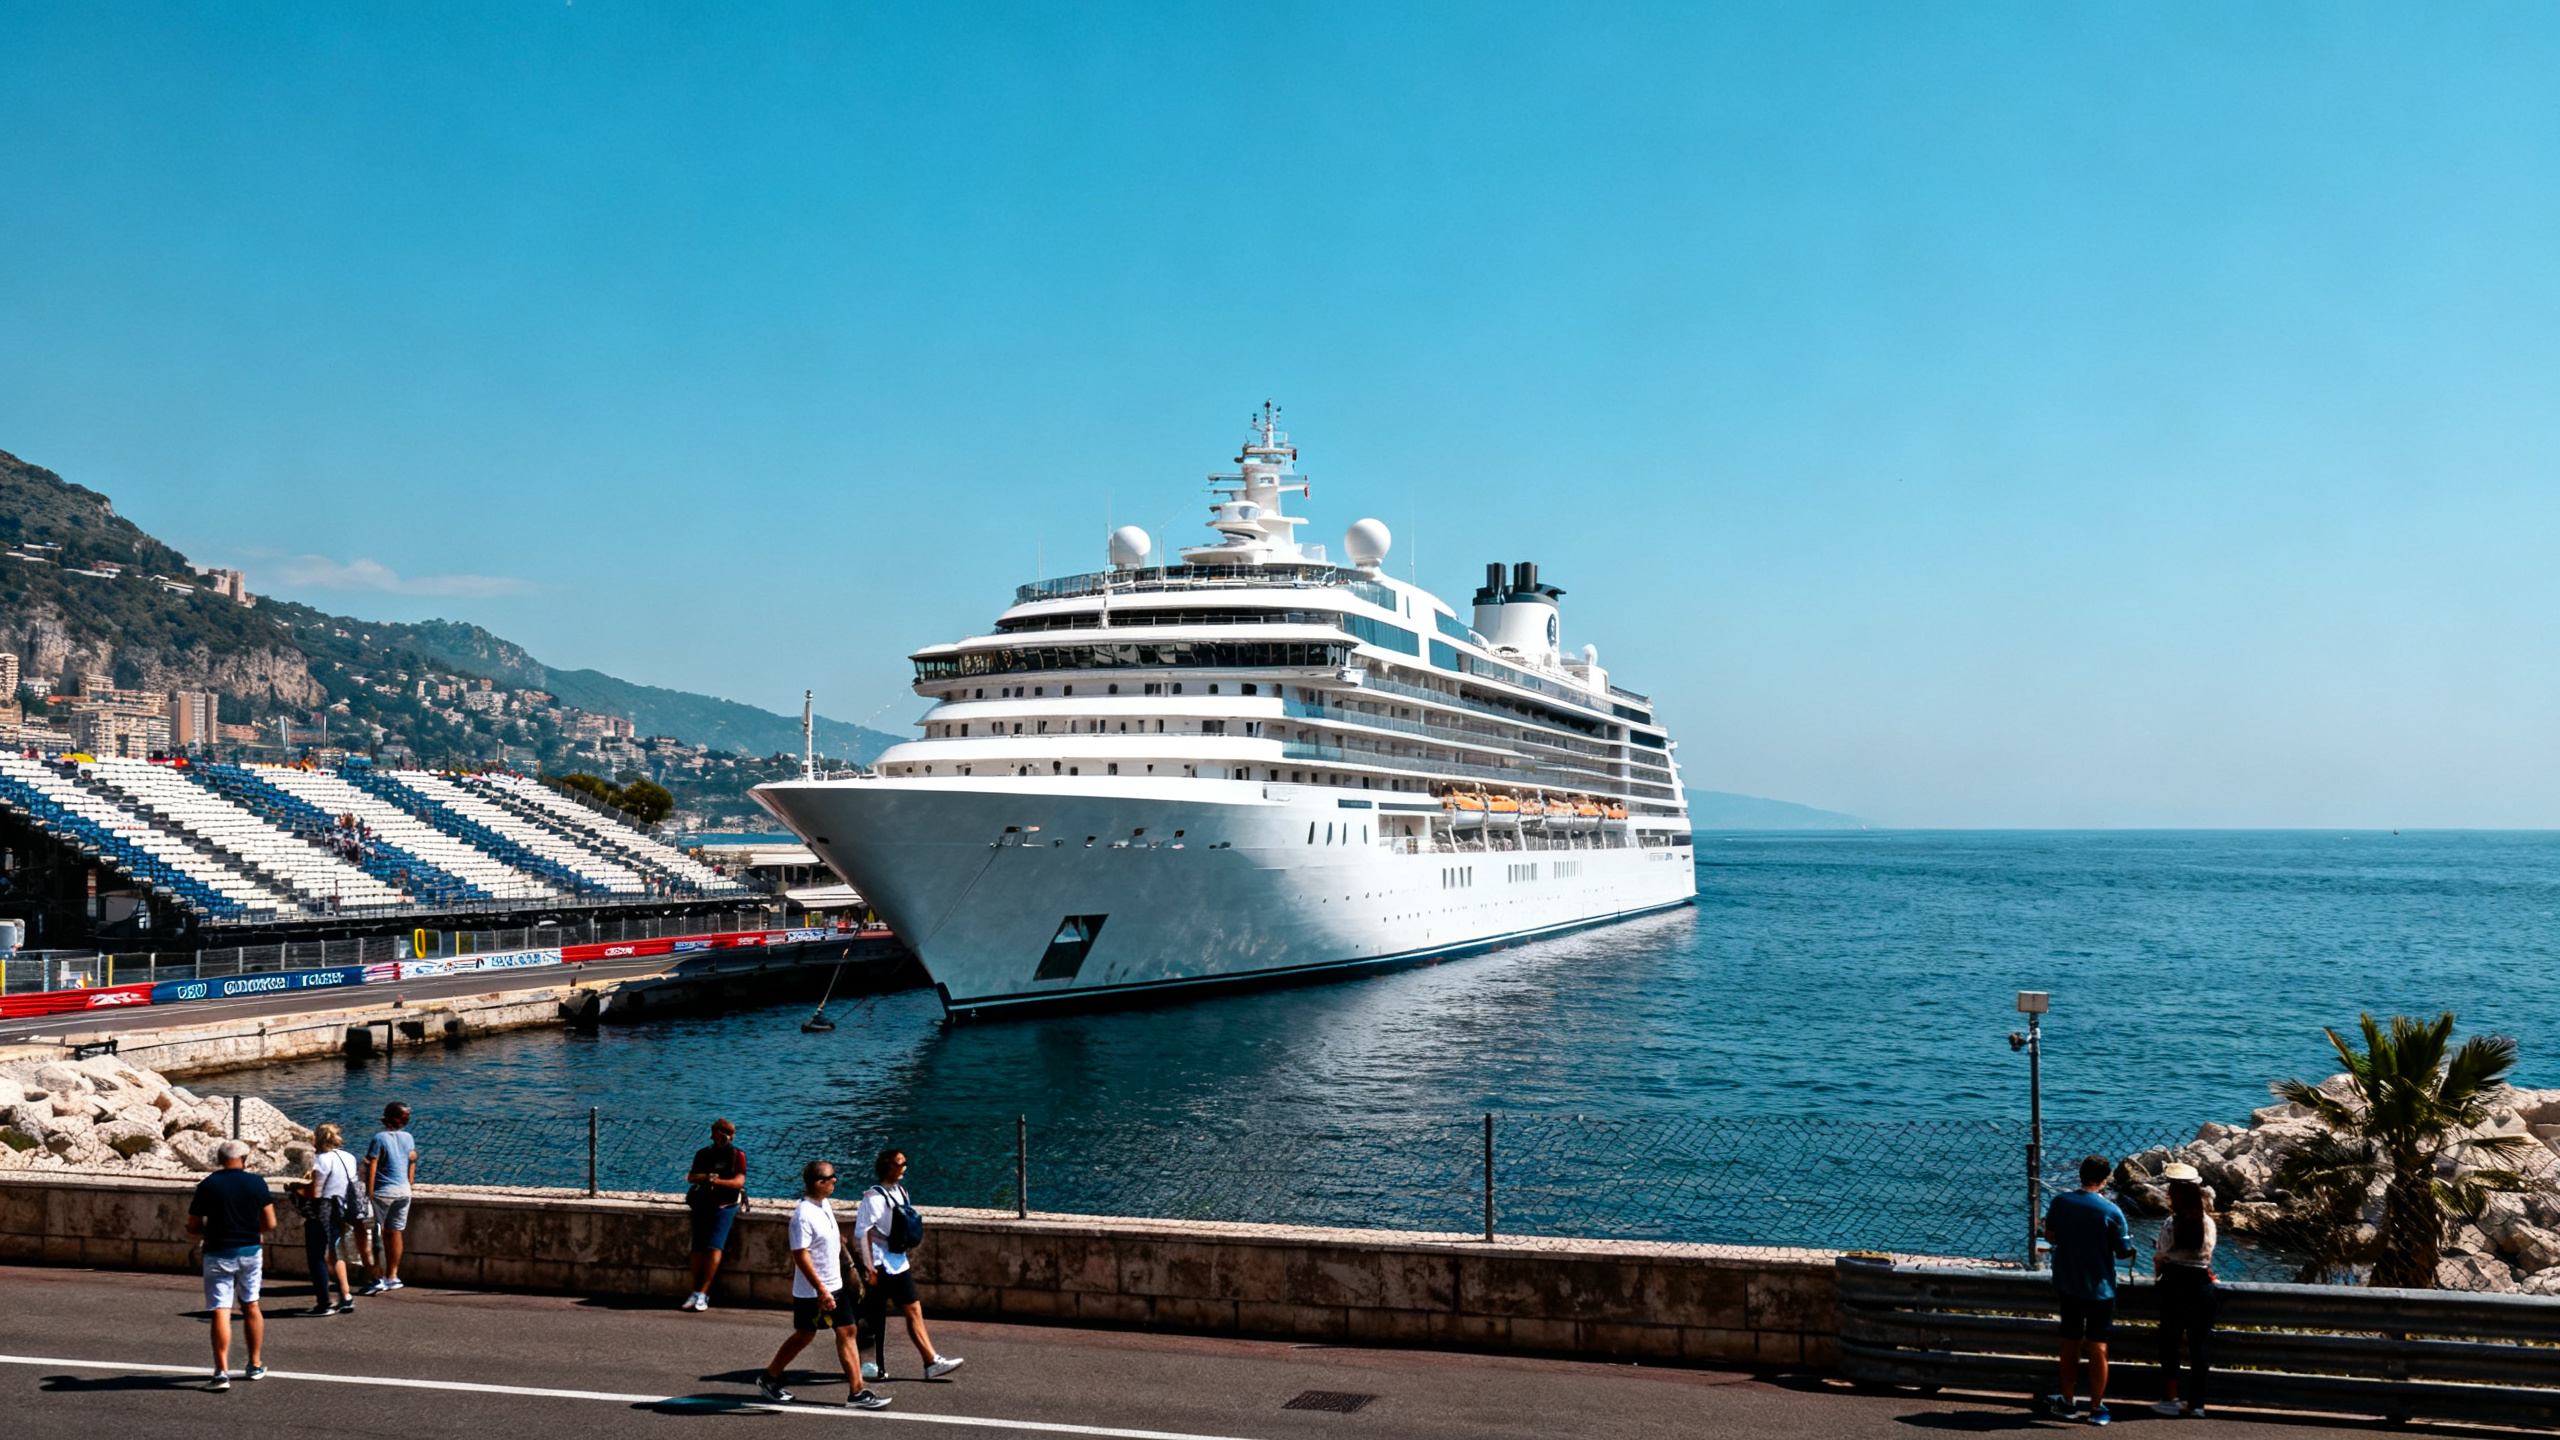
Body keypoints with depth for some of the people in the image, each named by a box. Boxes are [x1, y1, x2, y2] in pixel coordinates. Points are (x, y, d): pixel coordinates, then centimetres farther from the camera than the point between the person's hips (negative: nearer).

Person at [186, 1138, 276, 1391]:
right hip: (251, 1251, 2)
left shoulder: (207, 1186, -6)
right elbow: (270, 1223, 1)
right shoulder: (257, 1183, -3)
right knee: (251, 1306, 16)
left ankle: (222, 1372, -10)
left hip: (218, 1254, -2)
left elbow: (193, 1229, -2)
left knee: (221, 1311, -2)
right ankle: (256, 1365, 25)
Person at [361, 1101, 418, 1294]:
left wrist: (369, 1194, -10)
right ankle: (392, 1276, 18)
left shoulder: (380, 1138, -10)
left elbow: (371, 1167, -13)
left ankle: (378, 1279, -1)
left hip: (382, 1191, -5)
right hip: (403, 1191, 5)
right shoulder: (409, 1138, 5)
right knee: (395, 1233, 12)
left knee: (376, 1234, 1)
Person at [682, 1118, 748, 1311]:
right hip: (702, 1204, 3)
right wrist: (707, 1177, -12)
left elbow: (739, 1181, -5)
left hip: (724, 1205, -3)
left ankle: (703, 1293, -15)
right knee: (698, 1248, -5)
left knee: (714, 1247, -15)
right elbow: (690, 1177, 7)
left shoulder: (737, 1155, 5)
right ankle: (695, 1292, -1)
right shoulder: (703, 1154, 16)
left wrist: (716, 1181, -16)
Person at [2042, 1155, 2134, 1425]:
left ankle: (2066, 1403, 21)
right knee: (2098, 1346, 6)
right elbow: (2123, 1251, -8)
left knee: (2070, 1342, 14)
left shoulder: (2059, 1203, -7)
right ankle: (2096, 1408, 11)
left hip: (2068, 1284, 3)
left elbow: (2050, 1236, 5)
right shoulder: (2111, 1211, -16)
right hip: (2099, 1288, -3)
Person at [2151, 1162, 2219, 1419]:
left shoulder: (2170, 1225, -13)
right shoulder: (2208, 1223, -1)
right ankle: (2196, 1402, 13)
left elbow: (2161, 1258, -4)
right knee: (2198, 1345, 8)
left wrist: (2157, 1273, 16)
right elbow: (2208, 1256, 8)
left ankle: (2171, 1399, 10)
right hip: (2202, 1286, 4)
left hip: (2175, 1285, -3)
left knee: (2169, 1342, 9)